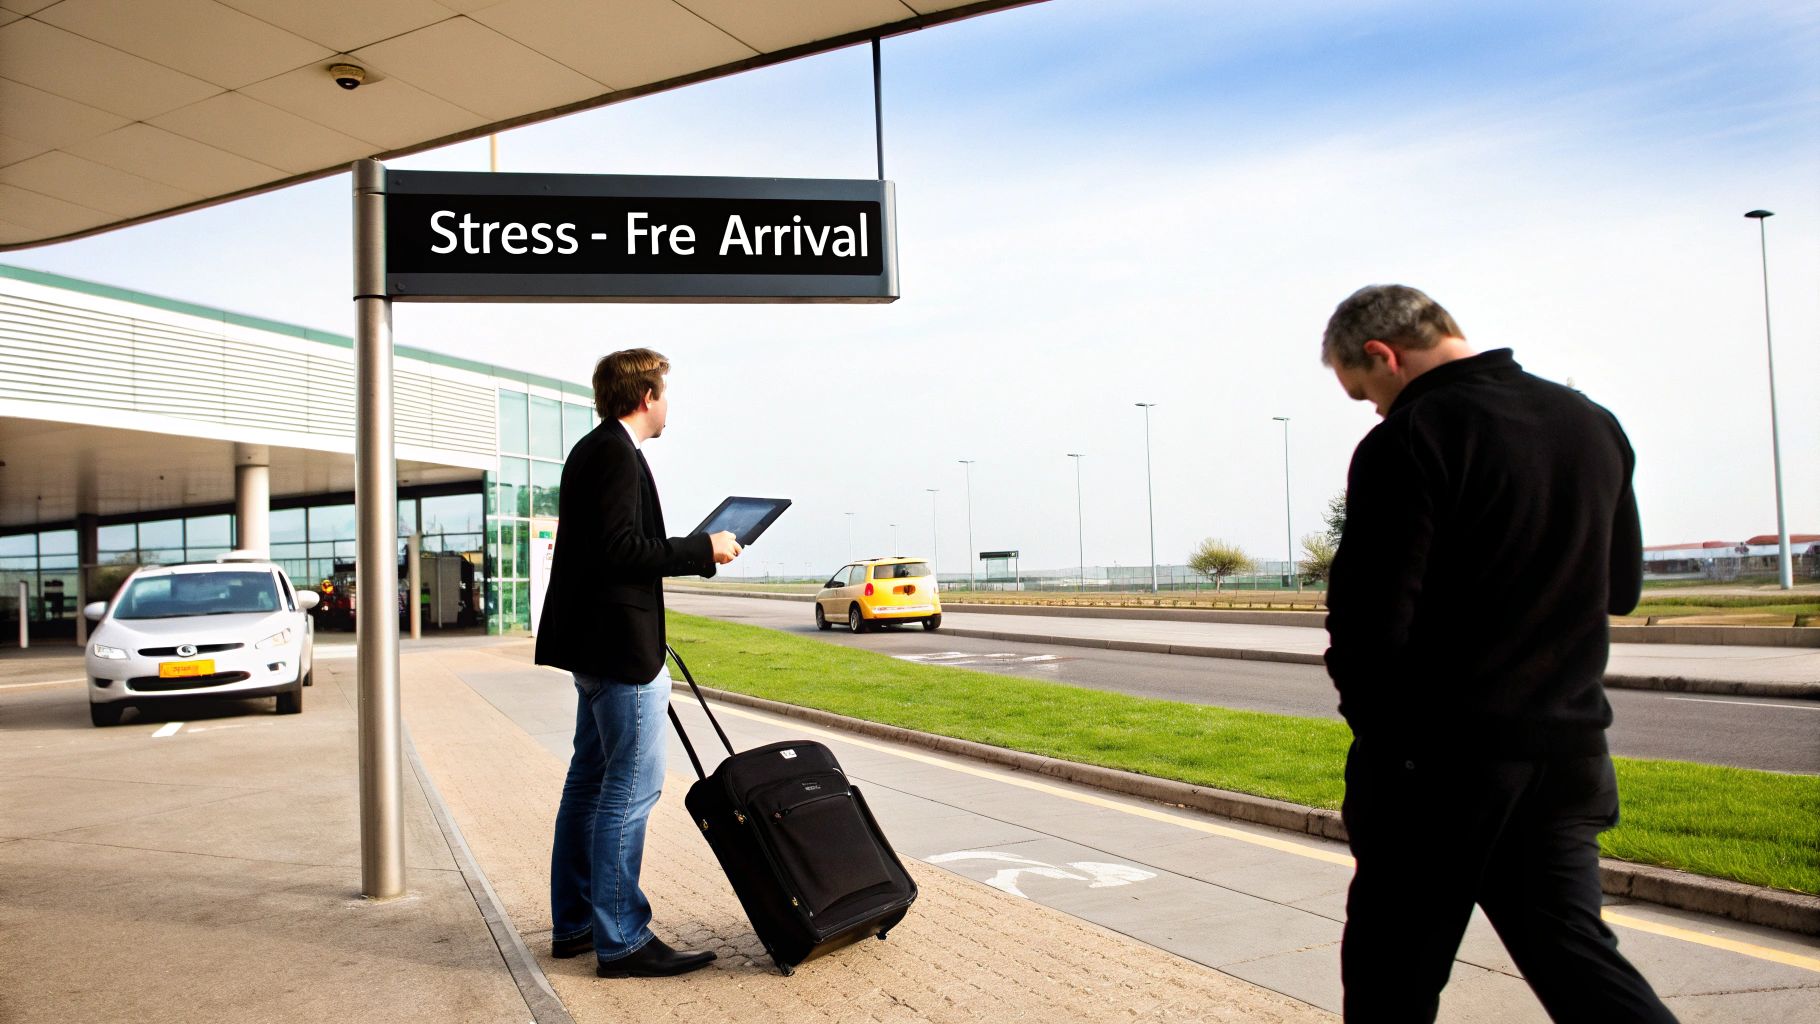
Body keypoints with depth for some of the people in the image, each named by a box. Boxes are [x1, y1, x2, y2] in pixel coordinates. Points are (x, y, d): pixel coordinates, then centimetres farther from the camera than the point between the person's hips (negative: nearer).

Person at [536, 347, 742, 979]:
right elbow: (620, 549, -24)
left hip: (596, 646, 11)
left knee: (591, 780, 15)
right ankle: (621, 941, 1)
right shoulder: (616, 453, -15)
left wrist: (690, 552, 16)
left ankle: (573, 925, 25)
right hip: (619, 644, -11)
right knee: (632, 787, -6)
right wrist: (703, 550, -17)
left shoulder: (593, 451, 17)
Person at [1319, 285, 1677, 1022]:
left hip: (1438, 761, -6)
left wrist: (1378, 726, -1)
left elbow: (1369, 621, -18)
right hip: (1568, 751, 6)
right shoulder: (1592, 424, 8)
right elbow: (1620, 587, 19)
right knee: (1573, 951, 15)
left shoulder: (1409, 441, -15)